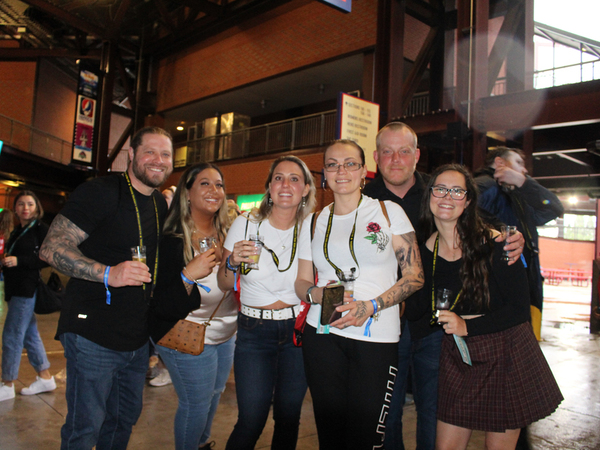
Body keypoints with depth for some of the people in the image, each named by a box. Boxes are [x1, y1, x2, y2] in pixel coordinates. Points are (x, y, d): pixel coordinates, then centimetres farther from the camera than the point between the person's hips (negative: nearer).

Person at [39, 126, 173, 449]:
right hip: (93, 336, -7)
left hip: (138, 340, 7)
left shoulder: (161, 205, 11)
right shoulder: (101, 192, -13)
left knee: (125, 419, 20)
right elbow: (51, 249, -19)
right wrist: (108, 274, -32)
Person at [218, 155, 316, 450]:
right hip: (254, 332, -1)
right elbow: (224, 285, 1)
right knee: (251, 420, -2)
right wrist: (232, 262, -18)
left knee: (288, 417, 11)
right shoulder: (245, 224, -4)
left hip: (297, 329, 1)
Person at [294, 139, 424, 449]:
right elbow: (302, 282, 16)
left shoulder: (389, 212, 3)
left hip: (377, 337, -2)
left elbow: (415, 275, 0)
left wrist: (370, 306, -13)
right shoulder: (314, 223, 11)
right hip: (323, 334, 2)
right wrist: (317, 293, -8)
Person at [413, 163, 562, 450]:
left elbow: (519, 308, -12)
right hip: (457, 359, 3)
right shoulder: (425, 251, -1)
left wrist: (468, 325, -19)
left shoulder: (494, 244, -13)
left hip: (506, 357, -3)